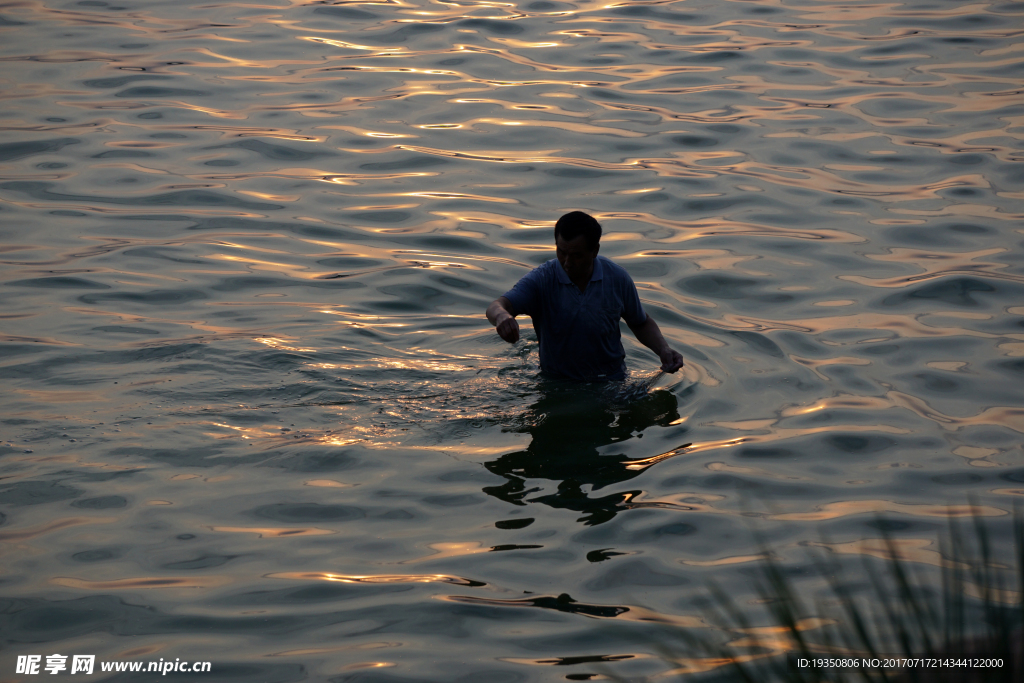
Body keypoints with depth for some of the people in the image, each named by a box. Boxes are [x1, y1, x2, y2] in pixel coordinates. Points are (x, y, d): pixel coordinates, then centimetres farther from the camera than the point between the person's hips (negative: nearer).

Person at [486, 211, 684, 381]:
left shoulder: (617, 278, -3)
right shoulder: (542, 279, -10)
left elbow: (641, 323, 13)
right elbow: (496, 307, -25)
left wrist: (663, 349, -6)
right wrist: (501, 316, -50)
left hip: (610, 380, 0)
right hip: (557, 384, 0)